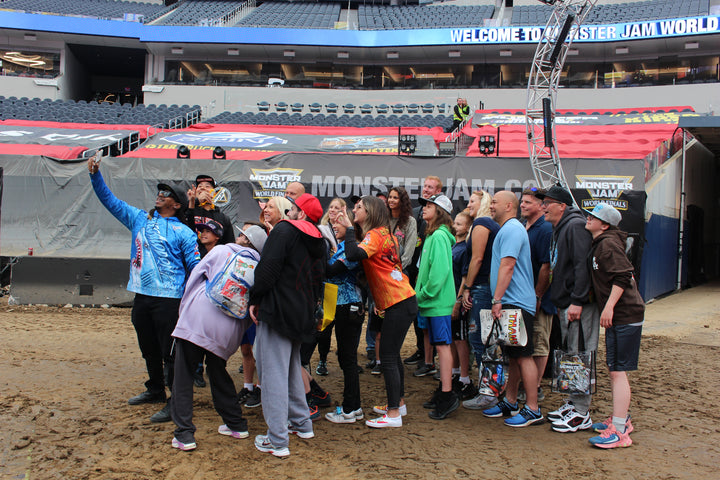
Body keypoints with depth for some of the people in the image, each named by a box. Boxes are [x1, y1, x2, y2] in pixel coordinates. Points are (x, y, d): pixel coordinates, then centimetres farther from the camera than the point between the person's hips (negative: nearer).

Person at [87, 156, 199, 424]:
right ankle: (155, 390, 35)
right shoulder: (140, 219, 15)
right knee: (148, 348, 19)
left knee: (170, 352, -7)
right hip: (141, 296, 6)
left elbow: (195, 267, -3)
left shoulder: (183, 233, 0)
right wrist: (95, 175, 8)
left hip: (168, 298, -6)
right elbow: (110, 201, 18)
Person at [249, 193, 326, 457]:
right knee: (293, 368, 23)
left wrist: (255, 300, -8)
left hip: (278, 311, -9)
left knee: (274, 373, -6)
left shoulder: (284, 230, -9)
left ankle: (277, 440, -5)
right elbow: (318, 281, 19)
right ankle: (302, 424, 31)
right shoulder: (318, 242, 16)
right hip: (302, 314, 9)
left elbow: (268, 268, -16)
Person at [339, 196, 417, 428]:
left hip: (399, 303, -10)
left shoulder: (375, 235, -12)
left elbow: (354, 254, -29)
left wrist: (349, 228, -17)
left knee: (388, 356, -6)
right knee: (392, 354, 19)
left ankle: (393, 414, -1)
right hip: (401, 301, 10)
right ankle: (398, 403, 31)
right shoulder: (384, 235, 16)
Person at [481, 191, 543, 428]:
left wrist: (497, 299, -23)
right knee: (513, 355, 15)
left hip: (517, 303, -10)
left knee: (523, 356, -7)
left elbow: (507, 266, -22)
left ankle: (533, 410, -3)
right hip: (510, 303, 10)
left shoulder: (512, 229, -13)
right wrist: (498, 300, 22)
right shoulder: (506, 229, 20)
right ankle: (510, 403, 23)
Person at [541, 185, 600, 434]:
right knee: (570, 355, 15)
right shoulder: (559, 229, 19)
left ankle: (581, 414, -1)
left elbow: (583, 265, -22)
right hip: (565, 303, 10)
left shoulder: (576, 227, -13)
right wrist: (560, 303, 21)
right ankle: (574, 402, 25)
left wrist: (577, 301, -26)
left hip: (580, 304, -10)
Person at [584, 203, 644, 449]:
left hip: (625, 314, -11)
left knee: (618, 371, -10)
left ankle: (619, 431, -9)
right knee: (614, 369, 17)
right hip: (618, 315, 11)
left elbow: (622, 277, -23)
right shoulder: (600, 244, 17)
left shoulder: (608, 244, -14)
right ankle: (621, 418, 29)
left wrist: (609, 307, -24)